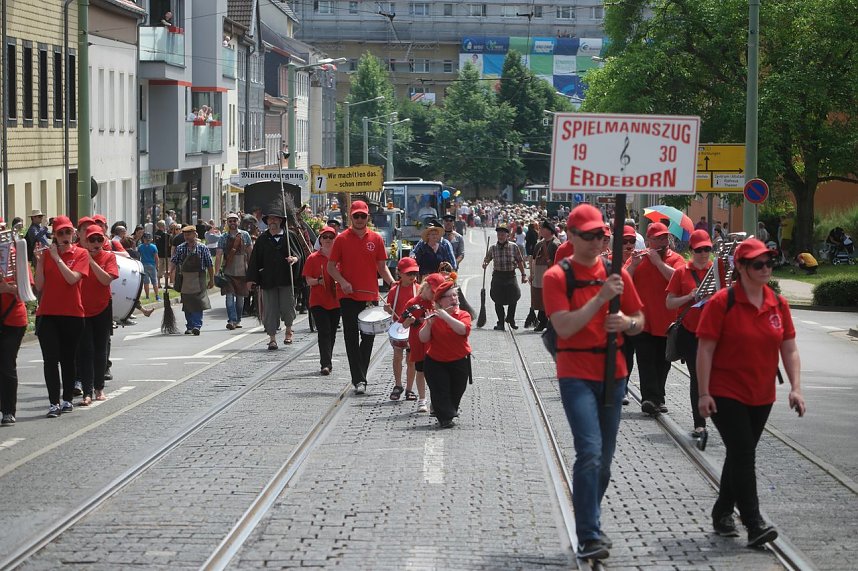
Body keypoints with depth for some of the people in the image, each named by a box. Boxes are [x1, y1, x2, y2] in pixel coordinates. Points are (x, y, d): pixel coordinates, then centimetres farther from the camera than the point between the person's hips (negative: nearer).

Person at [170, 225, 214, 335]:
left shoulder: (203, 248, -1)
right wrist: (170, 272, -11)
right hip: (184, 280, 3)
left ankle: (197, 325, -16)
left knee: (198, 304, -12)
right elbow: (173, 262, 5)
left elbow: (210, 265, 2)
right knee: (187, 305, 7)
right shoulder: (180, 248, 7)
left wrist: (211, 280, 2)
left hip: (199, 280, -3)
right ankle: (190, 326, 16)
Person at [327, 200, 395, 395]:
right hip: (348, 296, -2)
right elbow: (331, 266, 2)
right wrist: (342, 282, -15)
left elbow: (382, 267, 10)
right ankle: (359, 380, -5)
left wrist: (393, 283, -7)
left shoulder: (376, 239, 5)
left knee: (368, 337, 6)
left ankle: (360, 377, 17)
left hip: (370, 295, 2)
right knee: (351, 338, -4)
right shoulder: (342, 239, 0)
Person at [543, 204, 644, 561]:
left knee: (604, 459, 11)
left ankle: (589, 528, 25)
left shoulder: (616, 273, 8)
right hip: (576, 375, -5)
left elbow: (640, 322, 13)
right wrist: (601, 297, -23)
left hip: (613, 374, 5)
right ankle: (589, 537, -16)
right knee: (590, 452, -17)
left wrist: (627, 323, -10)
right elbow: (564, 327, -17)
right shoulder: (557, 276, -6)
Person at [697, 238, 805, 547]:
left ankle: (722, 513, 29)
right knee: (743, 455, -11)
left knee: (740, 456, 14)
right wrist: (704, 393, -15)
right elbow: (705, 350, -11)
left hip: (761, 396, 6)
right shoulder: (722, 302, -12)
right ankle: (754, 524, -12)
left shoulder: (778, 304, 3)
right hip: (726, 394, -6)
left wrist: (796, 388, -5)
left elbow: (789, 349, 6)